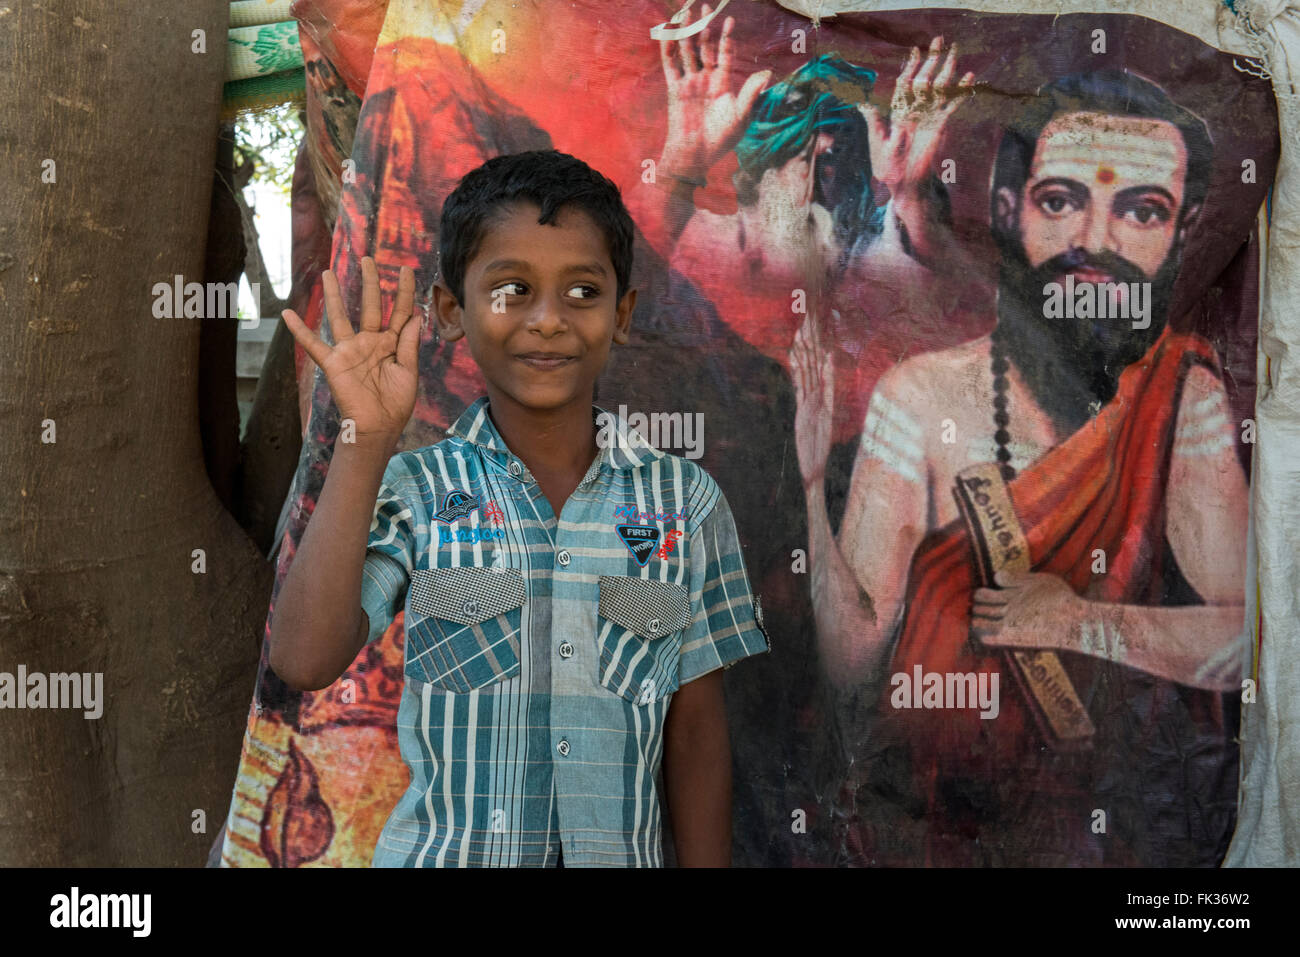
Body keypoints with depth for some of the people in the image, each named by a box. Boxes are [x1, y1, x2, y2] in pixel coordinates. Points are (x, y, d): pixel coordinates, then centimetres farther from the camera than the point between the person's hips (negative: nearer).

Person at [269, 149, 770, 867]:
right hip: (442, 853, -1)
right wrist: (365, 441, -20)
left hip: (621, 856, 1)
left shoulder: (685, 502, -2)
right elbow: (306, 660, -20)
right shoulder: (411, 489, -6)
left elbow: (695, 727, 1)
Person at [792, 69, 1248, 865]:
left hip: (1143, 822, 1)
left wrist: (1082, 622, -18)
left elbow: (1246, 639, -4)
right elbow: (853, 656, -9)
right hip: (942, 817, -1)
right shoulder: (922, 398, -6)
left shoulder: (1192, 397, -2)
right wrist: (805, 487, -22)